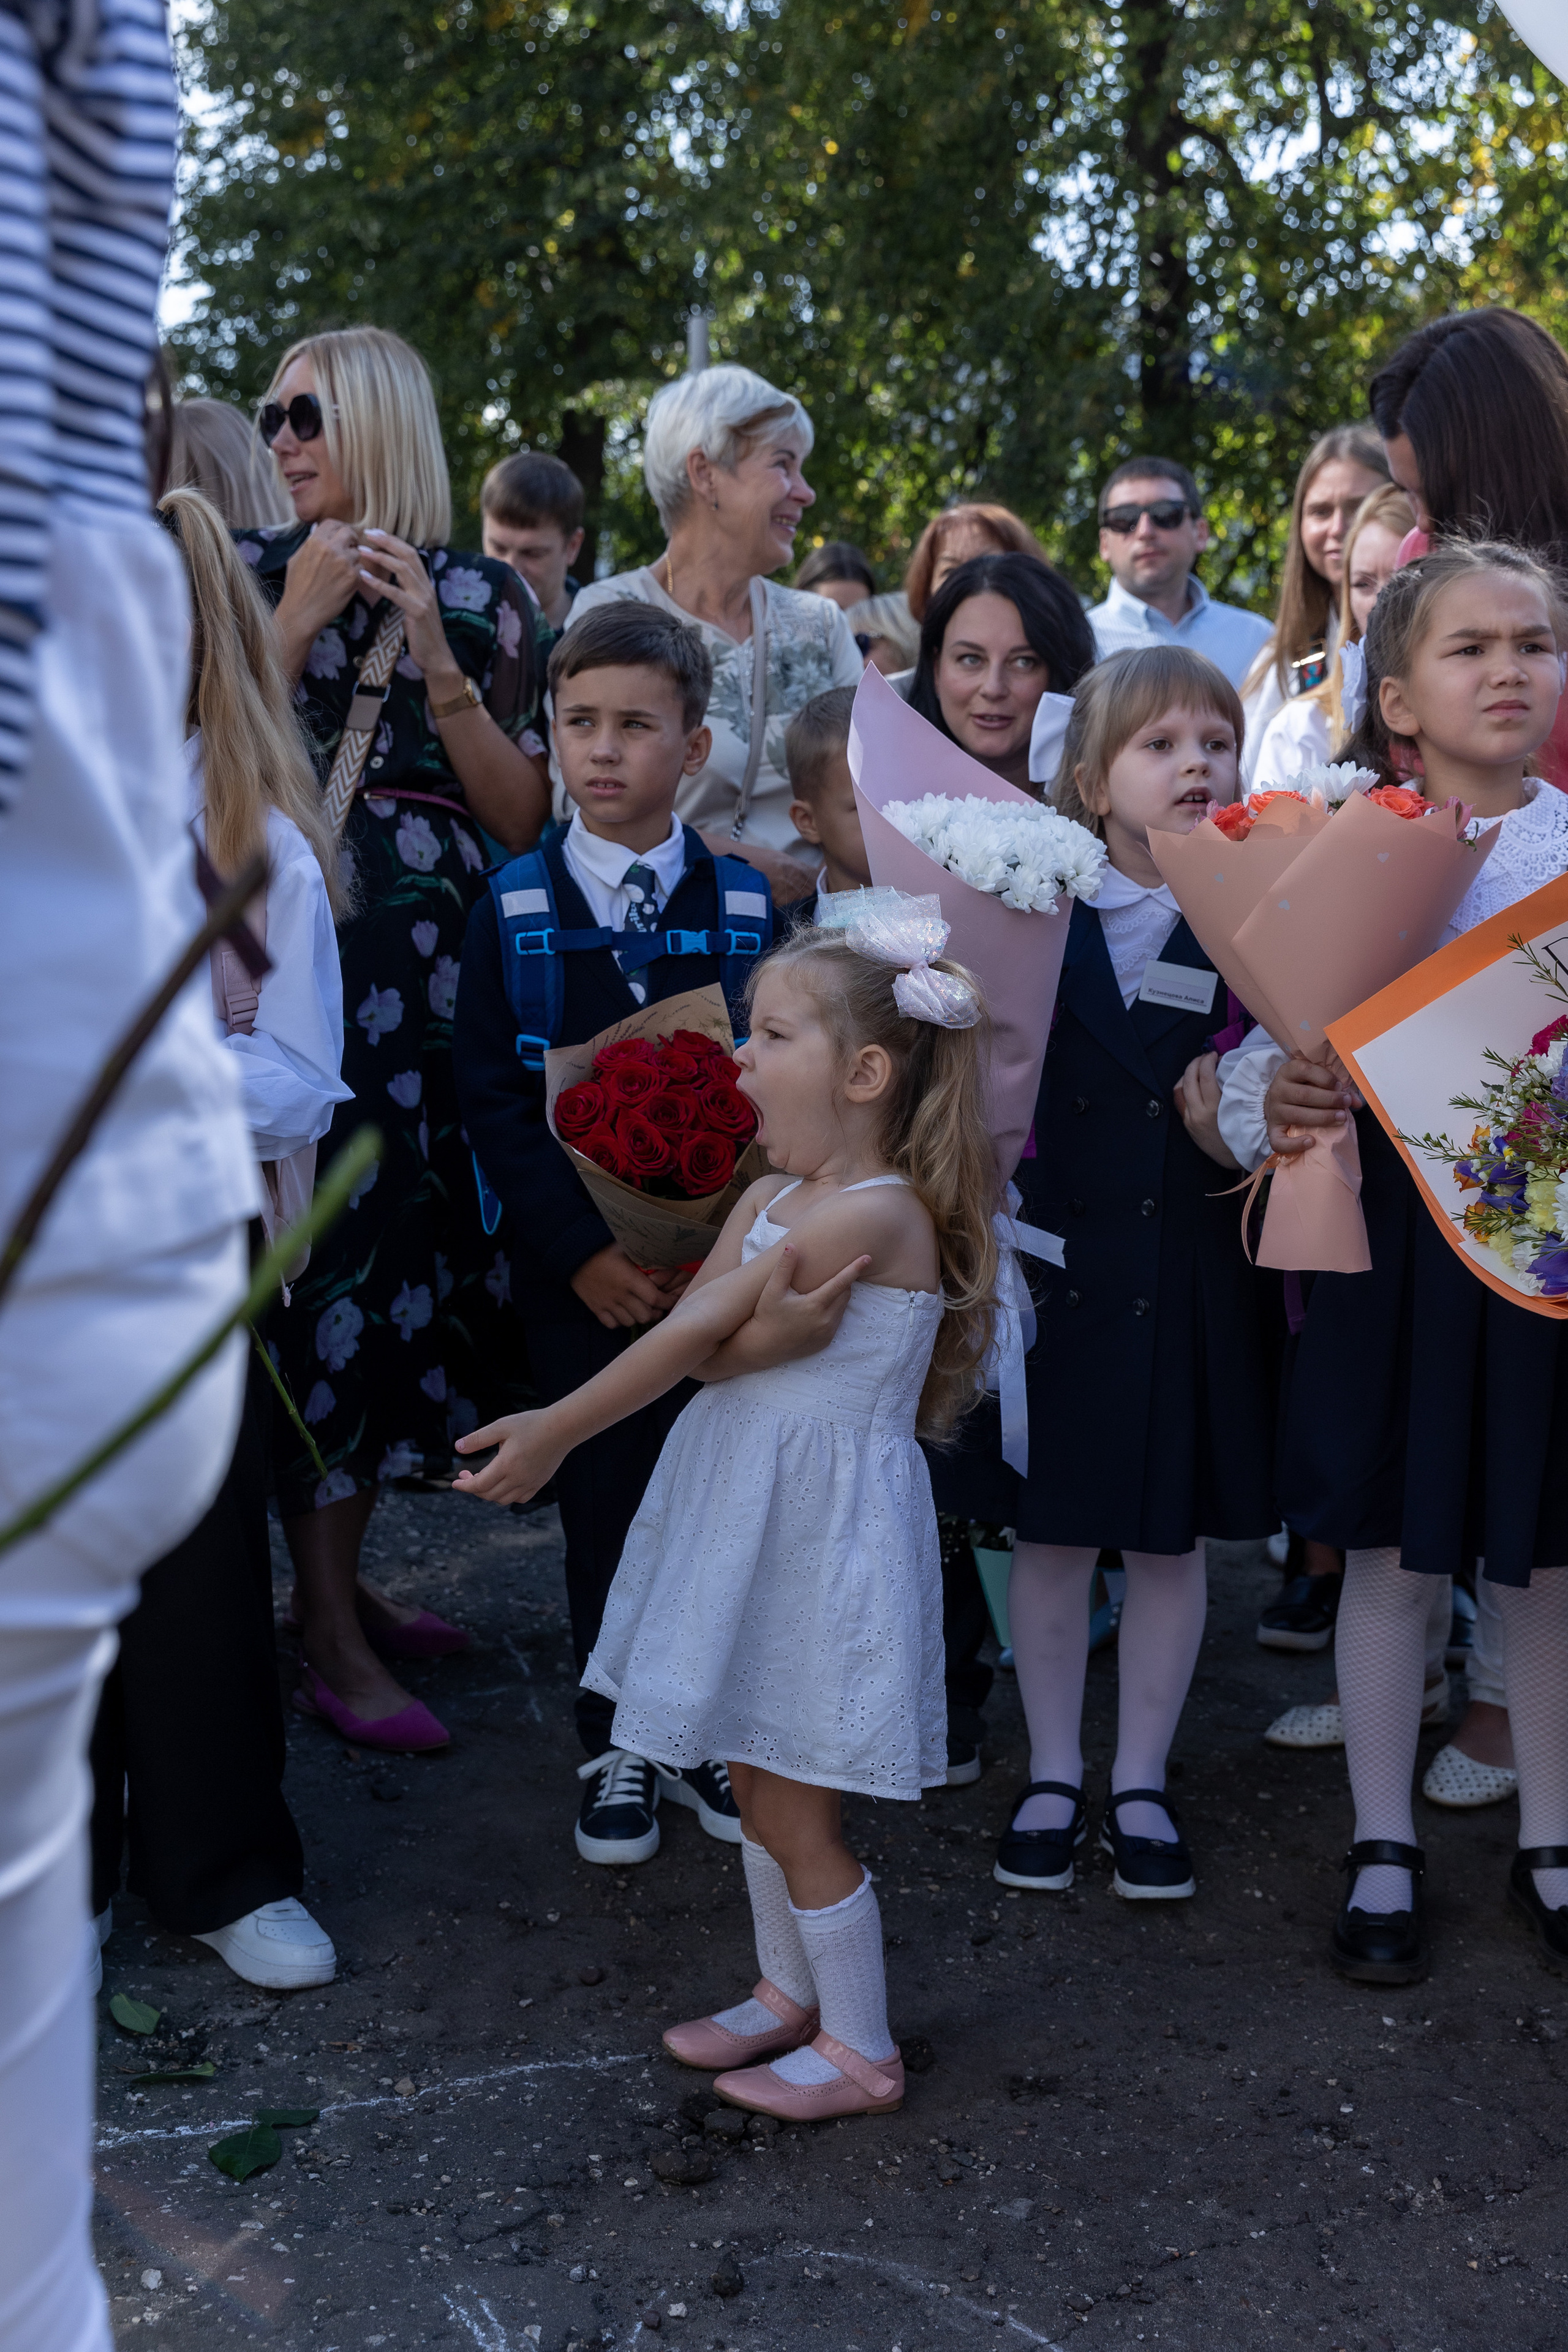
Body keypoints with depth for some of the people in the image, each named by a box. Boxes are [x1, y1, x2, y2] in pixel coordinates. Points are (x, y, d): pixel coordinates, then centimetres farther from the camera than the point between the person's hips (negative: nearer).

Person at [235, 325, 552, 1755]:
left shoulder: (486, 597, 8)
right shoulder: (253, 574, 6)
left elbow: (526, 817, 0)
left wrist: (436, 654, -9)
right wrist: (297, 622, -10)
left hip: (430, 973, 3)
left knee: (413, 1252, 6)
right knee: (322, 1256, -6)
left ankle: (342, 1575, 22)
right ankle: (329, 1638, 1)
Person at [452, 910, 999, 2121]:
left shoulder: (872, 1213, -21)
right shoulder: (775, 1197, 6)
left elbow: (687, 1340, -18)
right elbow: (706, 1341, -7)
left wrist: (554, 1433, -12)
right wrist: (767, 1332, -29)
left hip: (824, 1523, -9)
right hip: (750, 1508, 9)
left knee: (793, 1809, 3)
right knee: (760, 1781, 20)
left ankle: (862, 2053, 19)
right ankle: (789, 1996, 39)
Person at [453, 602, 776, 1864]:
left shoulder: (747, 904, 0)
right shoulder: (516, 905, -1)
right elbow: (492, 1098, -4)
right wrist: (582, 1250, -14)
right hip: (579, 1271, 0)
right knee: (604, 1499, 7)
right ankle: (619, 1745, 24)